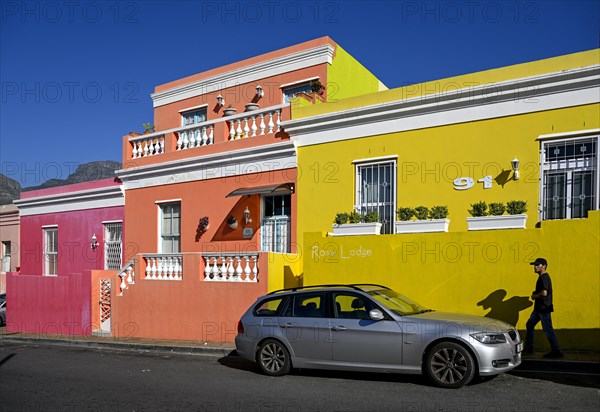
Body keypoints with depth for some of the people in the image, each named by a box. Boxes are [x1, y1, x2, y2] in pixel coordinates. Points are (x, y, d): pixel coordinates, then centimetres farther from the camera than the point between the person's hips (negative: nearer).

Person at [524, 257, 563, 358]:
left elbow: (544, 293, -28)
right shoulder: (542, 277, 14)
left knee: (548, 329, -6)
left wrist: (534, 296, -12)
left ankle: (556, 351, 1)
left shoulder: (544, 278, -18)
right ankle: (528, 348, 24)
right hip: (539, 308, 11)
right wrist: (535, 294, 8)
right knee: (529, 325, 16)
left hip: (544, 308, -11)